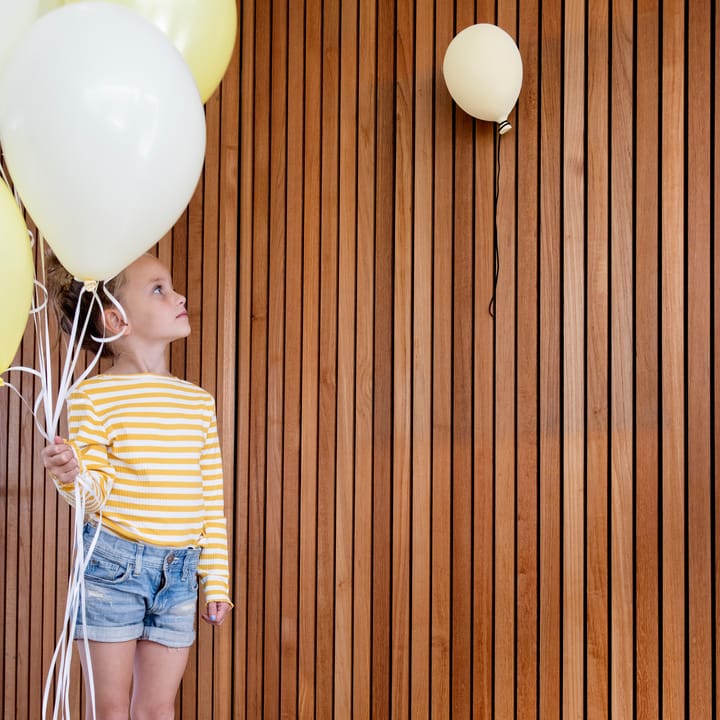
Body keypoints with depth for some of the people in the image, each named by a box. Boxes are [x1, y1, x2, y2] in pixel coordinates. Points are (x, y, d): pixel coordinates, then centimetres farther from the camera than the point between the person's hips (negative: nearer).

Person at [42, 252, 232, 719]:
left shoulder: (198, 401, 8)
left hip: (179, 570, 4)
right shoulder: (94, 396, -6)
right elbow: (96, 492, -9)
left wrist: (216, 579, 9)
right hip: (112, 562, -4)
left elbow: (213, 500, 10)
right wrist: (72, 475, -31)